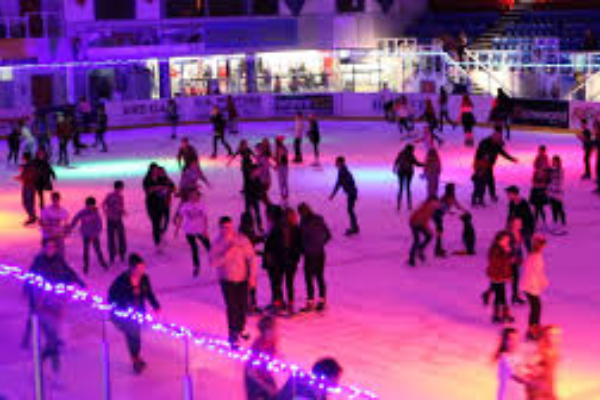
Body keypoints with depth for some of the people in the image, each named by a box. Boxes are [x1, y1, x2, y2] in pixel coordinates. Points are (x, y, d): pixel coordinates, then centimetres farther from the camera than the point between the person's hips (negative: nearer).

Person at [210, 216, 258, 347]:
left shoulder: (242, 240, -11)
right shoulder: (217, 243, -12)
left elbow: (251, 258, -5)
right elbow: (213, 262, -19)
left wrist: (252, 276, -6)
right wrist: (227, 253, -29)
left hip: (242, 279, 2)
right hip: (227, 280, -2)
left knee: (243, 306, 10)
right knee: (232, 307, -7)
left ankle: (240, 330, 34)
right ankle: (233, 335, 4)